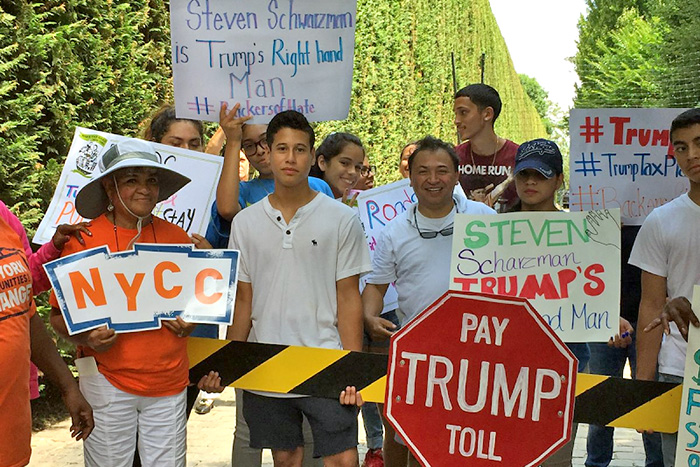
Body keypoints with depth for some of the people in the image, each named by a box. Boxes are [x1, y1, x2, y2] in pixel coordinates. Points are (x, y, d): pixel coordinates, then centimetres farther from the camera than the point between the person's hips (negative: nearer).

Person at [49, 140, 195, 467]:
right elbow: (59, 316, 1)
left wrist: (190, 322, -2)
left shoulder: (176, 237, 6)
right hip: (107, 377, -2)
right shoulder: (84, 240, -3)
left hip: (169, 379, 3)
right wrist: (87, 338, -18)